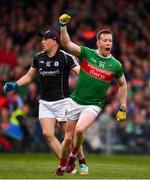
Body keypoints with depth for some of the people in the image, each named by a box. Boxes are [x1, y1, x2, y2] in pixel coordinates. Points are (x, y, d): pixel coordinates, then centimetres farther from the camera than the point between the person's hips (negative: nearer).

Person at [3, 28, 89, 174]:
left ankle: (82, 163, 19)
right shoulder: (39, 57, 8)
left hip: (62, 101, -5)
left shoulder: (66, 57, -9)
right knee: (48, 134, -10)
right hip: (45, 102, 5)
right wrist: (15, 85, 7)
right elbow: (29, 76, 21)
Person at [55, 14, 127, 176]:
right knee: (68, 137, 5)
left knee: (80, 130, -27)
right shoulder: (87, 53, -4)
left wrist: (123, 108, 8)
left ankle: (74, 155, 2)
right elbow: (66, 44, -11)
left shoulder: (116, 65, -3)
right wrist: (63, 26, -25)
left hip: (93, 105, -1)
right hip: (75, 101, 1)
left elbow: (122, 84, 11)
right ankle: (62, 166, 27)